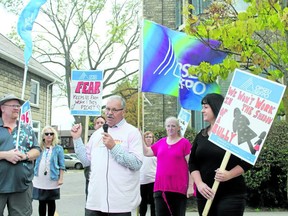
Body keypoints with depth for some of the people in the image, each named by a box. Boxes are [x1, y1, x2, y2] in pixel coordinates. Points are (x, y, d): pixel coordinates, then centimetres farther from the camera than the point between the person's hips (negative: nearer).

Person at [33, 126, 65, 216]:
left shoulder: (58, 148, -1)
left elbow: (62, 165, -2)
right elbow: (35, 163, 13)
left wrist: (61, 178, -9)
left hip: (53, 181, -2)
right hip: (39, 181, 2)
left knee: (51, 202, 7)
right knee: (42, 202, 7)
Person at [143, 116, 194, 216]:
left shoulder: (185, 143, -4)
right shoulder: (161, 142, 10)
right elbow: (146, 152, 18)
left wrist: (191, 186, -9)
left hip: (179, 188, -4)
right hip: (161, 187, 4)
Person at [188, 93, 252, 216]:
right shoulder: (201, 135, 12)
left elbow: (247, 162, -5)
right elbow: (192, 163, 9)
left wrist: (229, 175, -20)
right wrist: (199, 183, -7)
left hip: (231, 194, -5)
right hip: (205, 194, 5)